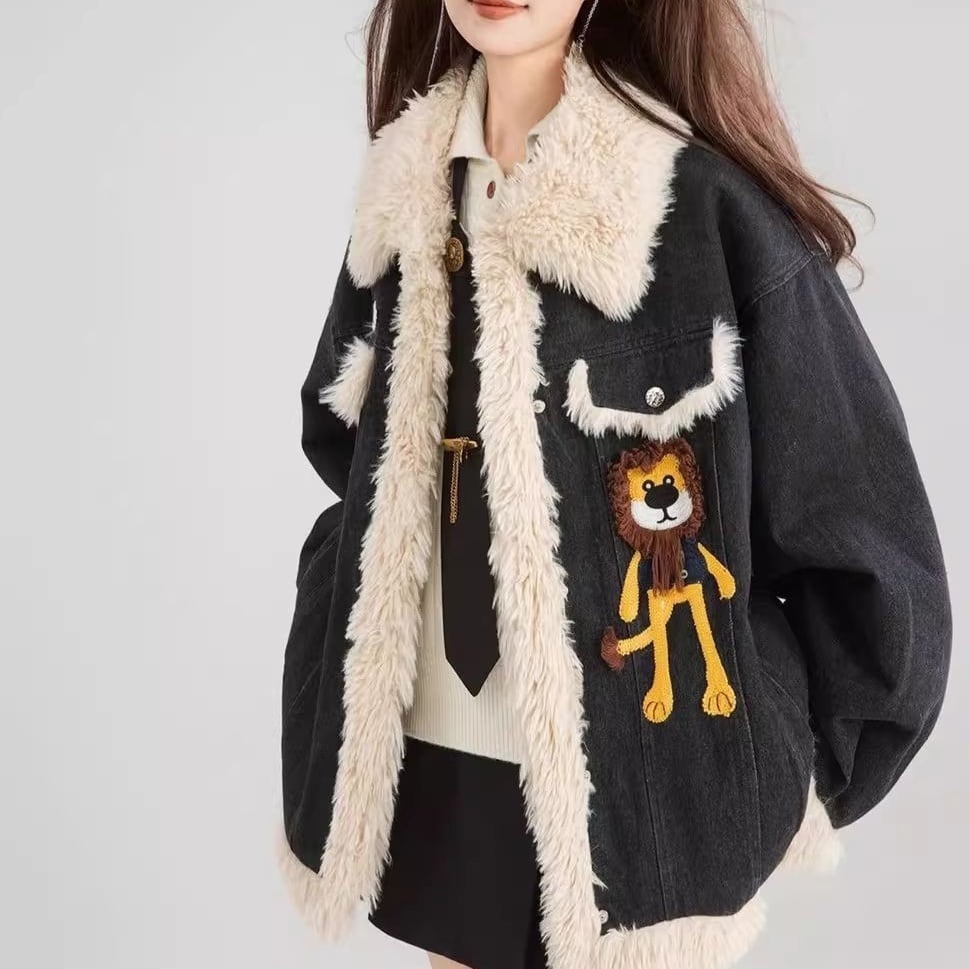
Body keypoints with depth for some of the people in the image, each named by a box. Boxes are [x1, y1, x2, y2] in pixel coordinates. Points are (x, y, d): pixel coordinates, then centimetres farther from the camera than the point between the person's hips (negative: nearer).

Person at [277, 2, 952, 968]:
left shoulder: (711, 199, -14)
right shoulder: (405, 197, 4)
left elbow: (868, 534, -9)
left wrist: (786, 777, -2)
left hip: (633, 785, -5)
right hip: (423, 764, 5)